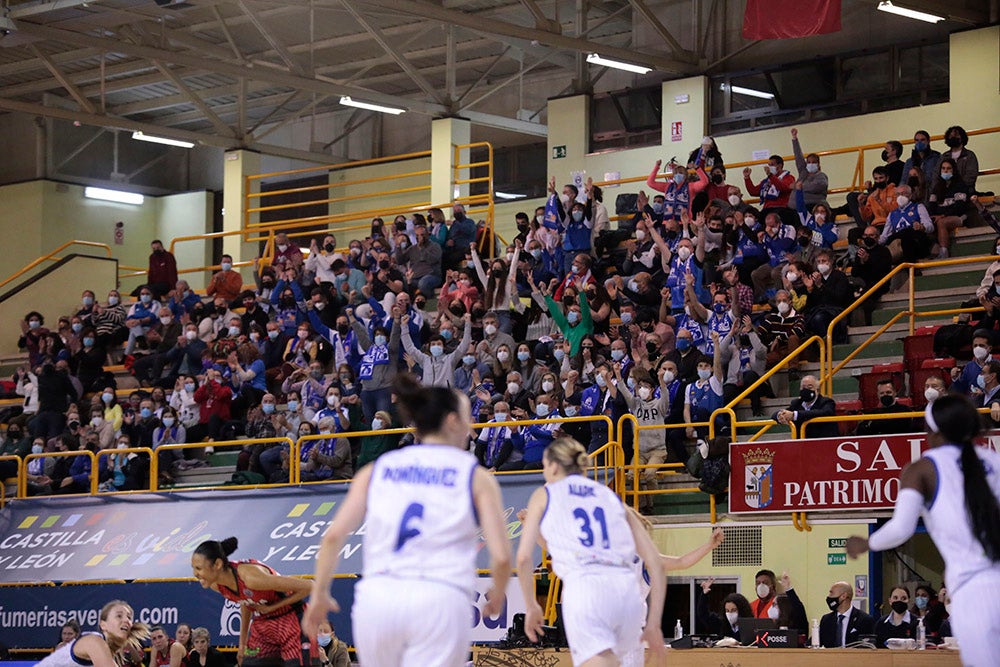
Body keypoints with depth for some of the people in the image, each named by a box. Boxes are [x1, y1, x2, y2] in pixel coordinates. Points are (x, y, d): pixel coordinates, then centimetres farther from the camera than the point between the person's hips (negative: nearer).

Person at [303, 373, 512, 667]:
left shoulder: (376, 470, 16)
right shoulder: (476, 477, 9)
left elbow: (334, 535, 5)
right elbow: (501, 556, 0)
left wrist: (319, 594, 14)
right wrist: (497, 596, 20)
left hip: (376, 597, 3)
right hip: (440, 599, -3)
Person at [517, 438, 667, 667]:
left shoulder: (544, 495, 18)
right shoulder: (611, 496, 26)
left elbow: (524, 557, 7)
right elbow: (655, 561, 18)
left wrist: (531, 605, 19)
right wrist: (654, 623, 18)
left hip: (583, 586, -5)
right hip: (626, 588, 5)